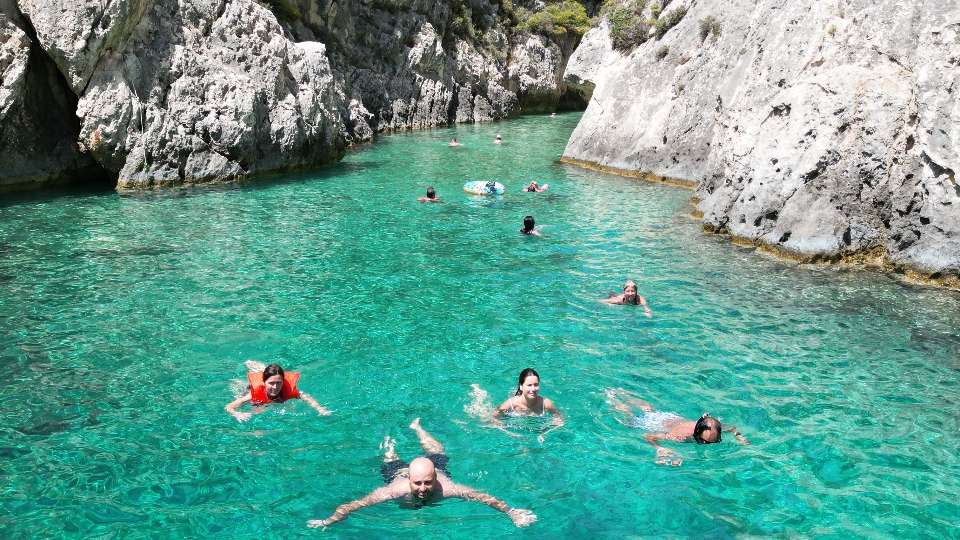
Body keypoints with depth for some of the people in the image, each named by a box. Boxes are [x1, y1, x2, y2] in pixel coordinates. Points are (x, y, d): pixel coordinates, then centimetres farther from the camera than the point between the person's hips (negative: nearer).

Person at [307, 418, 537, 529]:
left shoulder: (445, 488, -46)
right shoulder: (397, 489, -47)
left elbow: (487, 498, -44)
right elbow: (351, 505, -48)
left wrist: (512, 512, -56)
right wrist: (328, 521, -61)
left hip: (436, 468, 2)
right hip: (398, 472, -2)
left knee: (437, 454, 36)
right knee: (391, 462, 34)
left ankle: (417, 428, 65)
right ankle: (388, 443, 66)